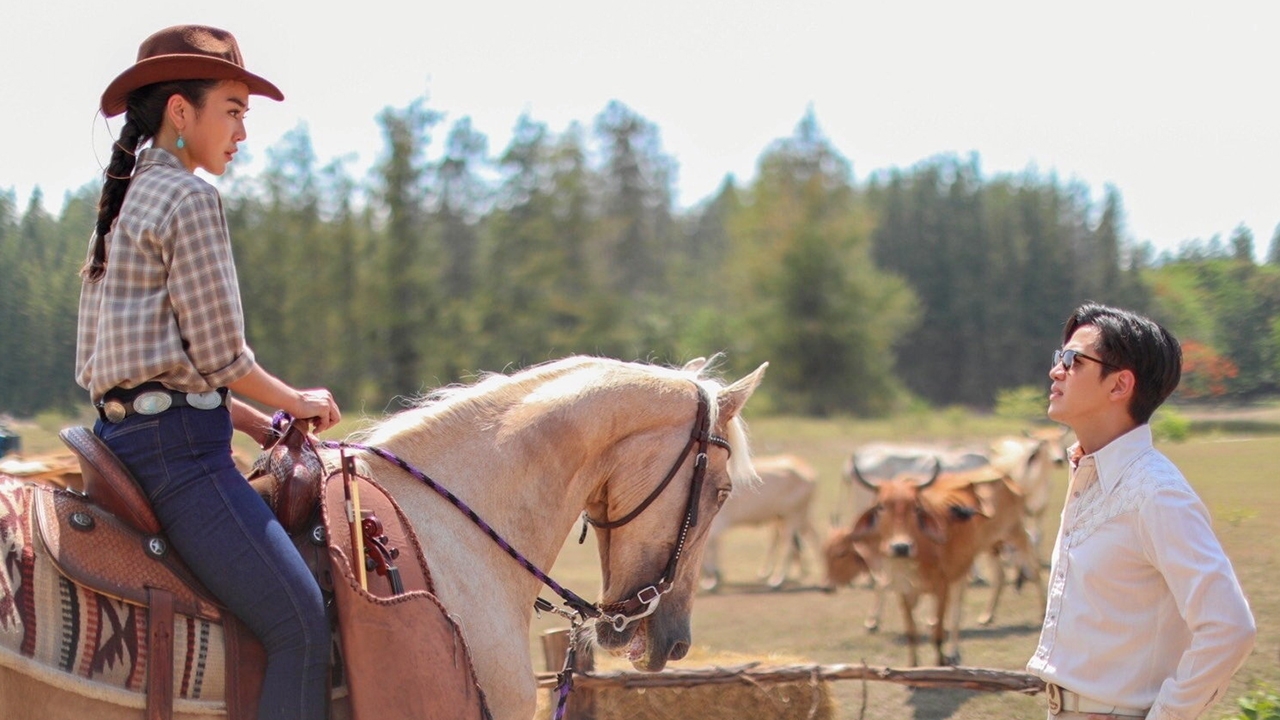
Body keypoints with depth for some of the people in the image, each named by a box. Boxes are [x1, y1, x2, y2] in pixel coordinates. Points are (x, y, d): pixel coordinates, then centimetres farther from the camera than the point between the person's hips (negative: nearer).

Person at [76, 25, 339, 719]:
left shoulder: (127, 202, 20)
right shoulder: (190, 198, -10)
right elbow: (220, 355, -12)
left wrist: (250, 417, 15)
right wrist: (296, 402, 5)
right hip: (179, 445, -10)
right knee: (302, 626, -13)